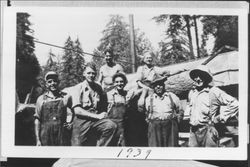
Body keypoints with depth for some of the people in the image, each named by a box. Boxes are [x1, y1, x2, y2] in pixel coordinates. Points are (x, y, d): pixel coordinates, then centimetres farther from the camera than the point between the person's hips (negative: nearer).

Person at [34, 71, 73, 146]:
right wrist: (38, 140, -1)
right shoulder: (41, 99, 6)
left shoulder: (66, 97, 6)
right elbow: (37, 120, 5)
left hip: (62, 134, 0)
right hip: (46, 135, 0)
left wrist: (71, 123, -1)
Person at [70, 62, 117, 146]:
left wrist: (104, 113, -2)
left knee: (111, 126, -25)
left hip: (96, 121, 3)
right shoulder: (77, 88, 0)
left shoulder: (98, 88, 13)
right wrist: (97, 116, -13)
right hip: (81, 121, -2)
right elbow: (77, 111, -10)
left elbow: (103, 106, 22)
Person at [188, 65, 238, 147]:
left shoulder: (214, 92, -6)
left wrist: (220, 117, -9)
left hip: (208, 130, -6)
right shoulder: (191, 93, 15)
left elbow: (234, 104, -12)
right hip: (193, 132, 6)